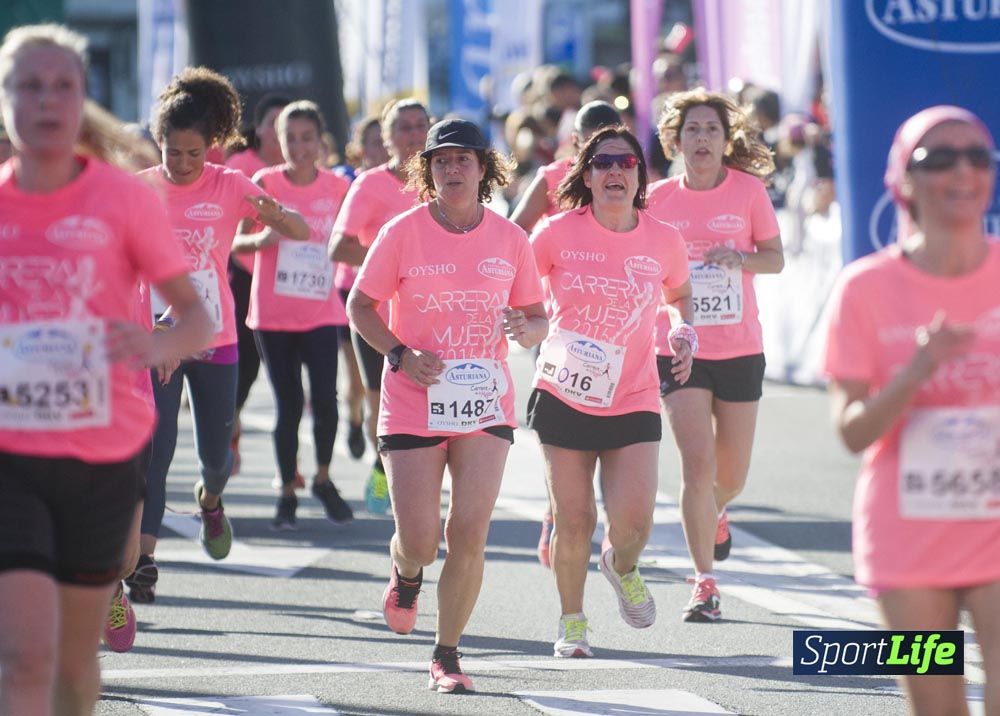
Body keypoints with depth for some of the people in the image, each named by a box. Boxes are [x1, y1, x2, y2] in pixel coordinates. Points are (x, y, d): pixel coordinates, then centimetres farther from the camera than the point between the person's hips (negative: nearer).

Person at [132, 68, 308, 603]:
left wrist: (275, 213, -31)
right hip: (156, 338, -1)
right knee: (154, 450, -11)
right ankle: (142, 562, -11)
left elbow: (300, 232, -9)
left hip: (215, 339, 1)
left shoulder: (229, 187, -3)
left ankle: (211, 500, 43)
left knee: (217, 453, 8)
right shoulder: (140, 190, -2)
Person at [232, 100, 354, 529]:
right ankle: (287, 493, 15)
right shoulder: (266, 183, -3)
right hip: (273, 312, -1)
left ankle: (323, 479, 11)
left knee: (325, 398, -12)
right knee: (288, 405, 1)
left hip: (321, 312, 1)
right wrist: (261, 239, -26)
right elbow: (235, 240, -6)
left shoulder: (338, 188, 3)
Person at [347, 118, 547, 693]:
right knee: (420, 541, -4)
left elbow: (537, 317, 11)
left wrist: (525, 328, -13)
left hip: (486, 406, 1)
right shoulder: (403, 233, -4)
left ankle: (448, 654, 8)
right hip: (414, 406, -1)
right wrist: (401, 354, -14)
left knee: (469, 535, -8)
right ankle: (407, 574, 36)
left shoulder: (510, 239, 2)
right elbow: (361, 305, 2)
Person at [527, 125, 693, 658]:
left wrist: (684, 331, 0)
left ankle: (621, 567, 25)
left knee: (633, 522, -12)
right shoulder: (558, 233, -6)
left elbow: (679, 294, 19)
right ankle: (571, 622, 25)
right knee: (573, 521, 1)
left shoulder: (663, 241, -1)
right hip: (564, 397, -1)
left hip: (633, 402, 1)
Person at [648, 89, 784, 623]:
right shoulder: (658, 199, -1)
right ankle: (704, 582, -5)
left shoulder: (748, 190, -3)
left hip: (740, 348, 1)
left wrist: (740, 258, -17)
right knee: (697, 463, -14)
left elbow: (776, 258, 3)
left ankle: (714, 514, 47)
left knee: (731, 474, 10)